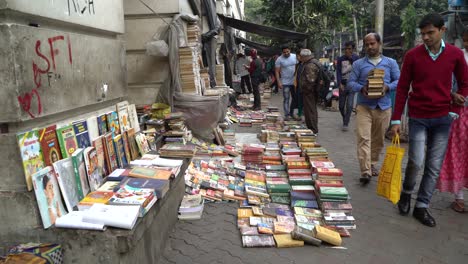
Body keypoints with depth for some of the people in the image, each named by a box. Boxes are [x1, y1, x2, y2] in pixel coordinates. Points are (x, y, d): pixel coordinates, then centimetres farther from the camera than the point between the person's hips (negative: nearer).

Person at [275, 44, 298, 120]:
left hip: (295, 81, 4)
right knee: (286, 99, -2)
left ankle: (292, 113, 25)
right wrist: (279, 82, -15)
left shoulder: (295, 56, 2)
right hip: (285, 82, -4)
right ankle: (286, 115, 4)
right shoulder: (279, 59, -8)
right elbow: (277, 71, -8)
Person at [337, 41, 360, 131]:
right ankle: (345, 119, 35)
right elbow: (338, 72, -3)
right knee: (341, 106, 9)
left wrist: (351, 58, -13)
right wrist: (340, 84, -16)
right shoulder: (340, 59, 4)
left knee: (349, 106, -9)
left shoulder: (356, 58, 3)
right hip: (342, 85, 2)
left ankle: (345, 124, -2)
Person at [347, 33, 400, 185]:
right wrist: (361, 88, -18)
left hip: (384, 106, 2)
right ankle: (365, 171, -15)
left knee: (379, 139, 11)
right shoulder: (358, 64, 7)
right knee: (363, 138, -13)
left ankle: (373, 164, 29)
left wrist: (387, 87, -14)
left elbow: (399, 81, 6)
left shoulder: (390, 63, 10)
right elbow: (350, 83, 2)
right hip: (364, 106, -2)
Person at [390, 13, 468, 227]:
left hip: (442, 118, 2)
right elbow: (402, 88, -1)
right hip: (418, 118, -2)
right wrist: (396, 120, -2)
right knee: (416, 161, -9)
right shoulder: (412, 55, -3)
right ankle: (406, 192, 20)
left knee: (434, 166, 4)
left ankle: (422, 207, 17)